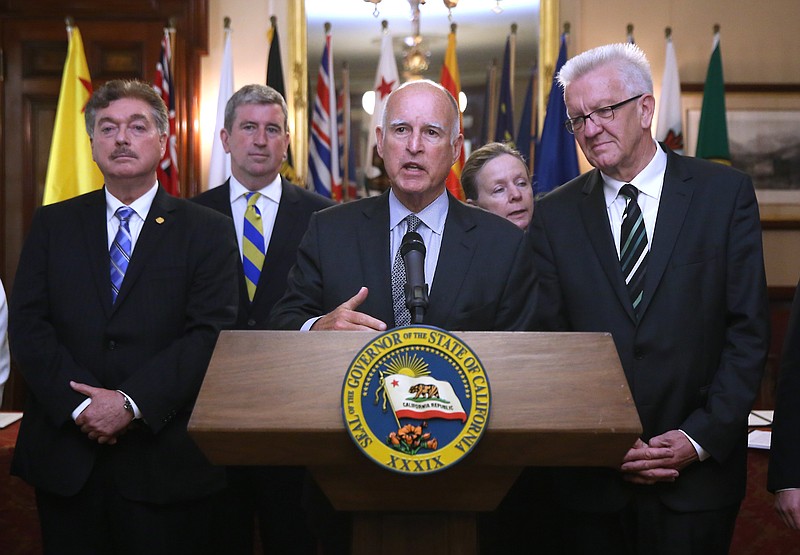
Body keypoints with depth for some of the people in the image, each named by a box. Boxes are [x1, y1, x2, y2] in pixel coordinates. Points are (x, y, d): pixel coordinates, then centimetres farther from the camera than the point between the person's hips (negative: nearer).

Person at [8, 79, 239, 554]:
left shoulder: (208, 231, 1)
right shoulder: (53, 225, 10)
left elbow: (211, 334, -8)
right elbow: (28, 325, 2)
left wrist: (132, 404, -16)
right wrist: (78, 406, -12)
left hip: (166, 465, -2)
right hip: (65, 459, 2)